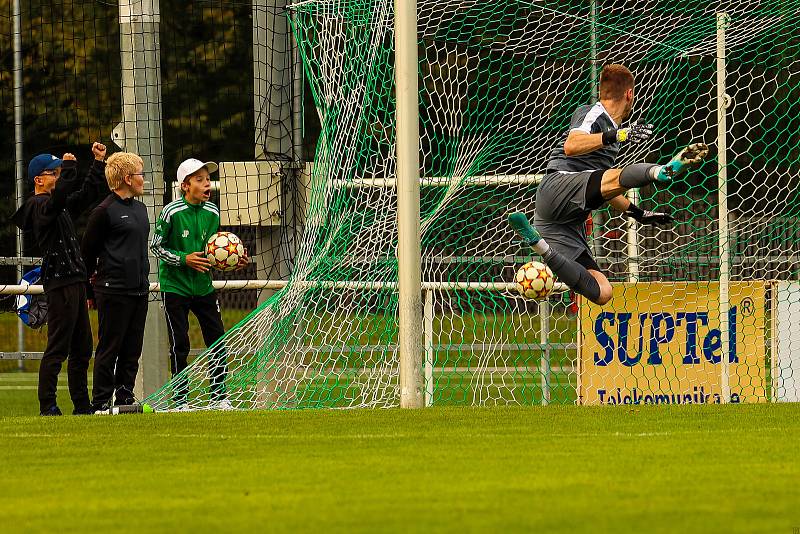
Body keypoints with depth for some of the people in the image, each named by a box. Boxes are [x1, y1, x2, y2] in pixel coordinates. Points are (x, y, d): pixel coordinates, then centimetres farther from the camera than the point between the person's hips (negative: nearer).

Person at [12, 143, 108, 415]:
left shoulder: (61, 206, 19)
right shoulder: (38, 206, -10)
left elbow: (88, 194, 27)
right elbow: (59, 197, -32)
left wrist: (99, 163, 20)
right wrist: (69, 168, -29)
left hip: (75, 282, 10)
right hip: (59, 283, -10)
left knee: (82, 349, 12)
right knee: (58, 348, -9)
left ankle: (82, 405, 17)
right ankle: (47, 406, -6)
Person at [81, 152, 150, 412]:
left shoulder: (139, 208, 15)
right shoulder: (105, 211, -9)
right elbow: (87, 252, -4)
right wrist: (90, 289, 0)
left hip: (139, 290, 7)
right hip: (114, 290, -7)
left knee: (132, 350, 9)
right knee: (109, 348, -4)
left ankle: (125, 396, 16)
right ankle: (101, 402, 0)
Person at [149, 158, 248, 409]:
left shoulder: (211, 212, 2)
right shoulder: (171, 212, -13)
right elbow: (156, 246, -8)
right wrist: (184, 259, -19)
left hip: (203, 285, 5)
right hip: (176, 286, -5)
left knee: (218, 341, 2)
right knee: (180, 345, -3)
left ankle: (219, 396, 12)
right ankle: (180, 400, 7)